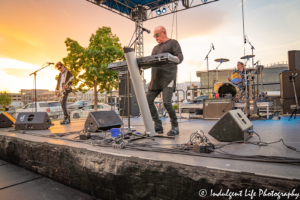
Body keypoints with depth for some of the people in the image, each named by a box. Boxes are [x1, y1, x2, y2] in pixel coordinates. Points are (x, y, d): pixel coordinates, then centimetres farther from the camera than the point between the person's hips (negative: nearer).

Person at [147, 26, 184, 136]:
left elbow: (180, 56, -4)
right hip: (156, 79, 7)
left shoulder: (173, 43, 9)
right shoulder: (155, 48, 30)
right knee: (148, 100, 0)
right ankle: (158, 126, 10)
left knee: (166, 102, -16)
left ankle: (175, 127, 2)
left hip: (168, 78, -7)